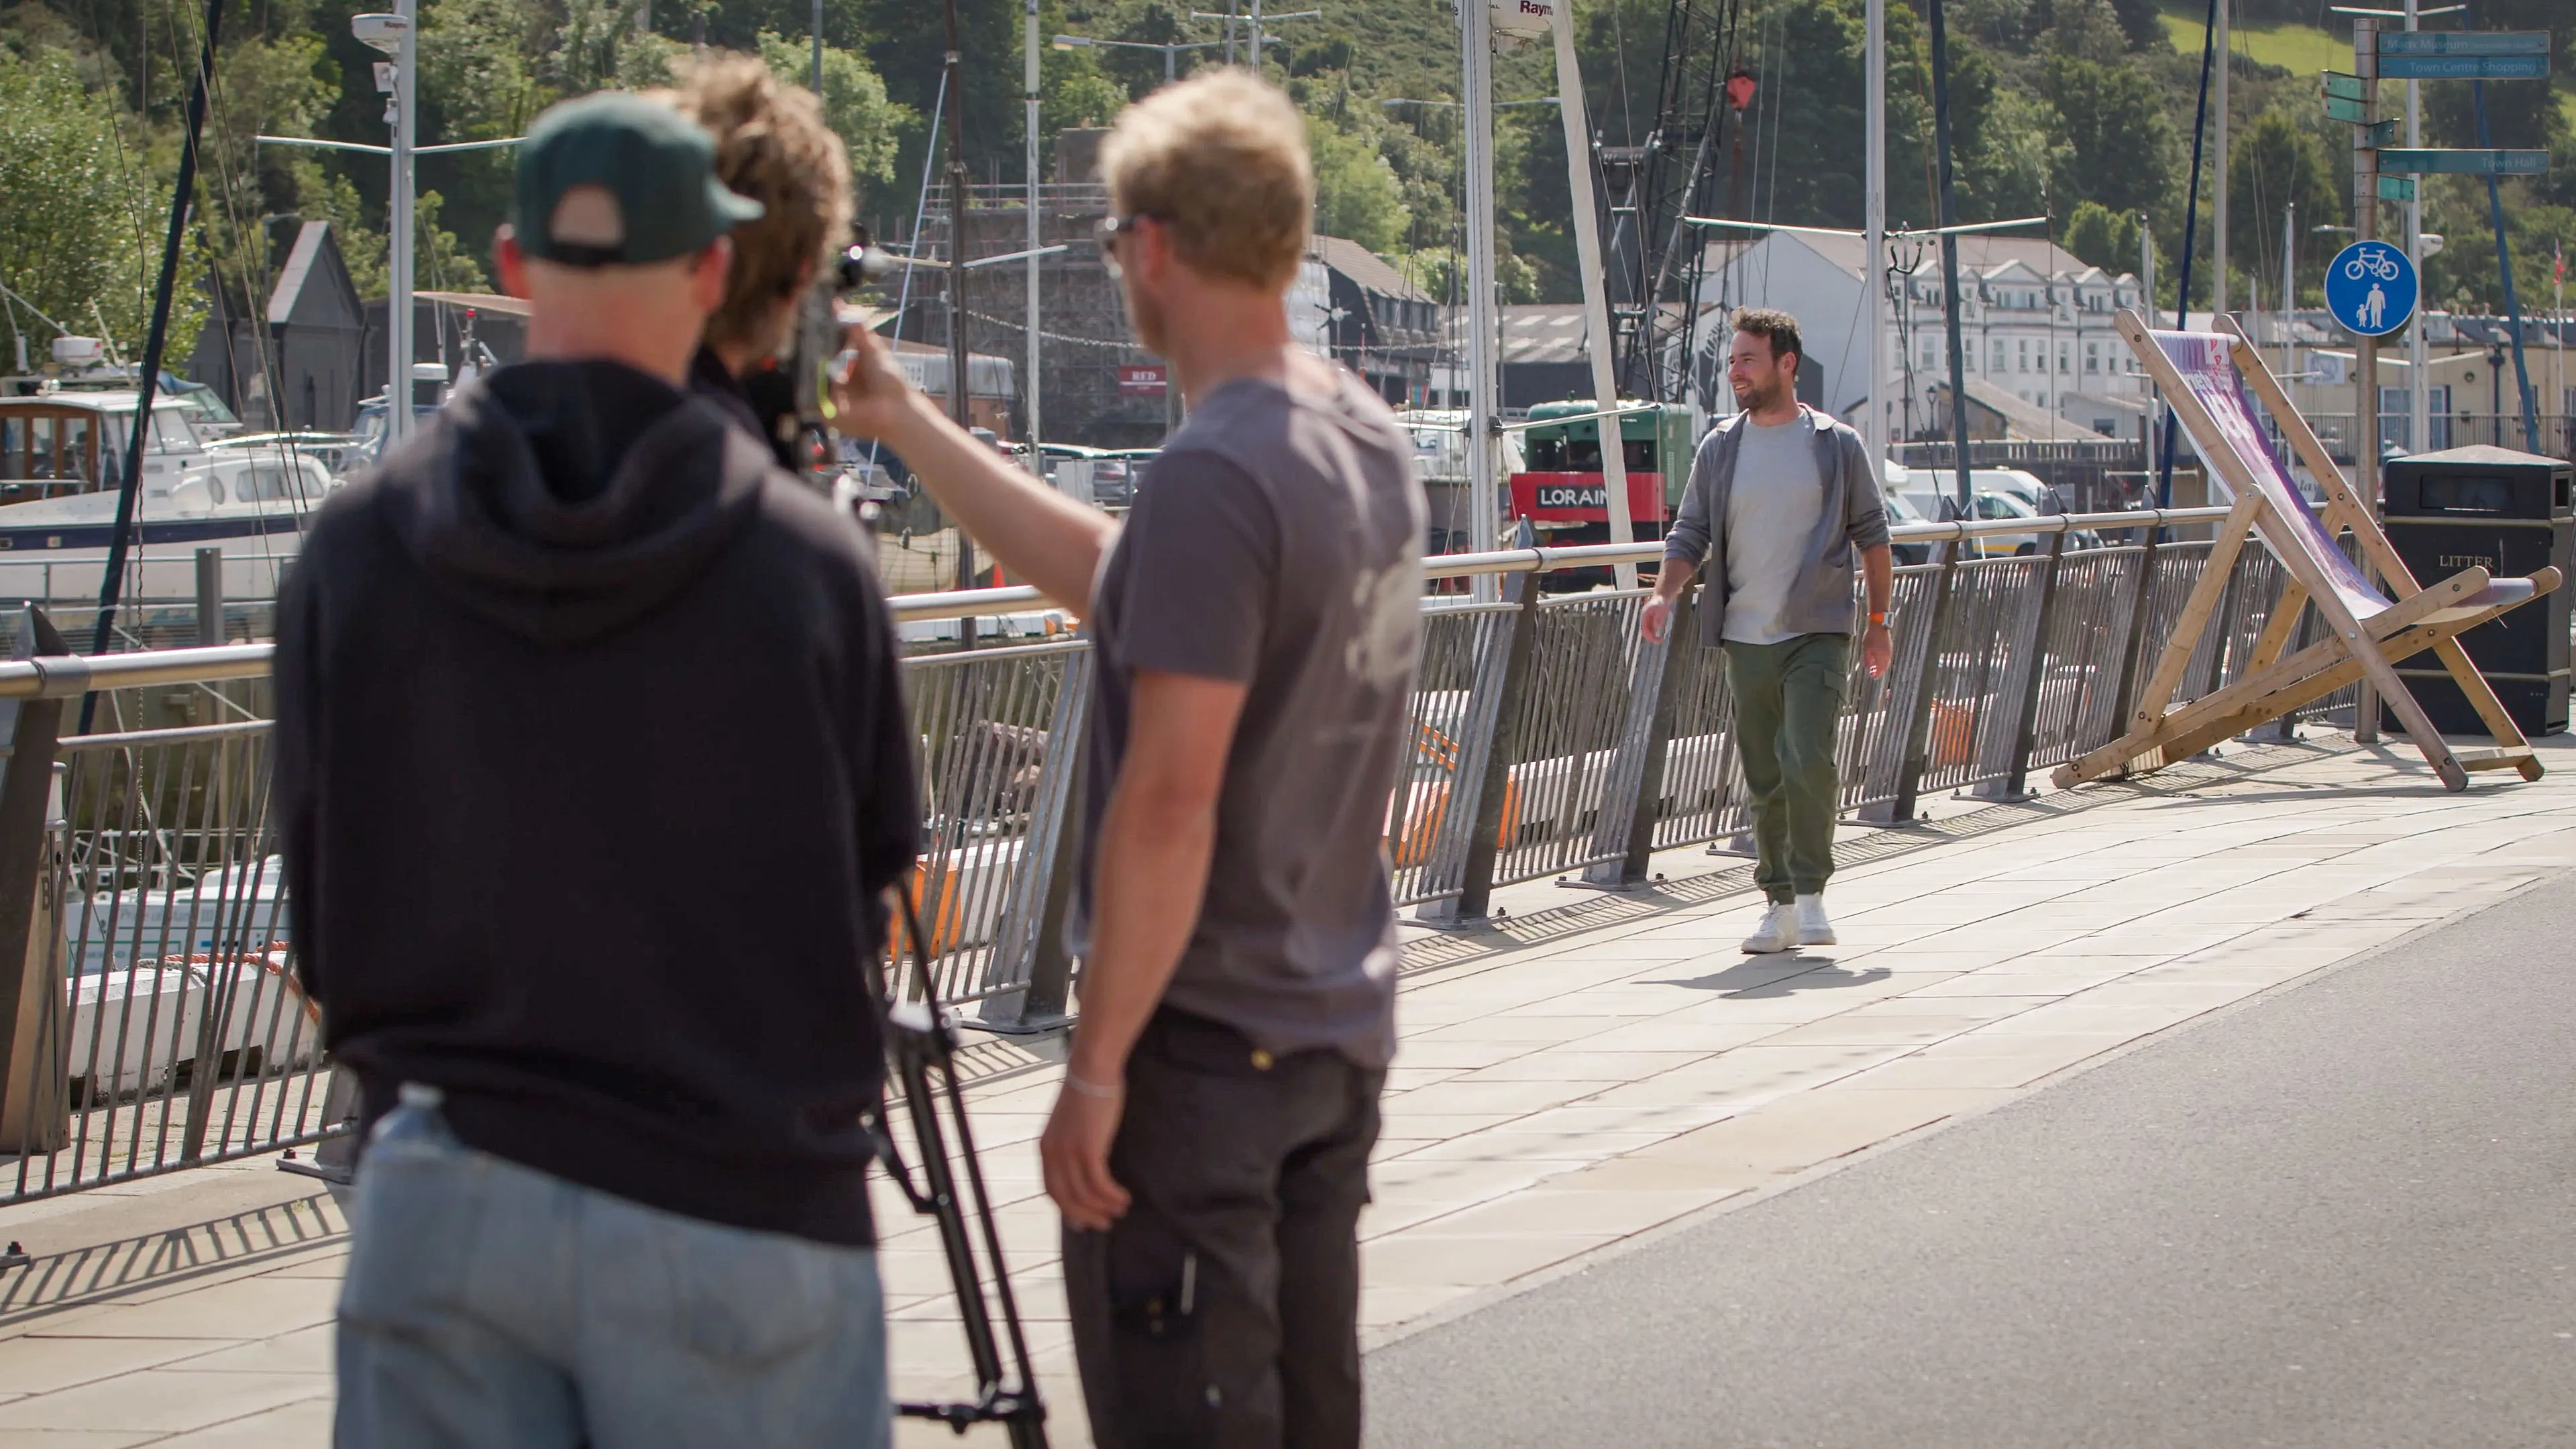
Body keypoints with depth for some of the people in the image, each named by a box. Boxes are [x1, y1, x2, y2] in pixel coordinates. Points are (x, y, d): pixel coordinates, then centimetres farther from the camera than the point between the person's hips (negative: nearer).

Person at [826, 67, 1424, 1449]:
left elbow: (1170, 801, -22)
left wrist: (1095, 1065, -17)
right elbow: (1108, 575, 20)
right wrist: (906, 424, 23)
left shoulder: (1215, 478, -20)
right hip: (1341, 1034, 9)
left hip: (1200, 1052, -9)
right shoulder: (1369, 443, 8)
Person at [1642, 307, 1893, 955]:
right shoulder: (1719, 448, 9)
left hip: (1817, 634, -3)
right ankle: (1780, 902, 14)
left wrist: (1879, 623, 6)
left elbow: (1872, 535, 8)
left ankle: (1811, 890, -5)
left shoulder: (1837, 445, 2)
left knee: (1810, 762, -17)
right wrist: (1666, 593, -11)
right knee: (1764, 778, 6)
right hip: (1747, 637, 3)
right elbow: (1690, 533, 8)